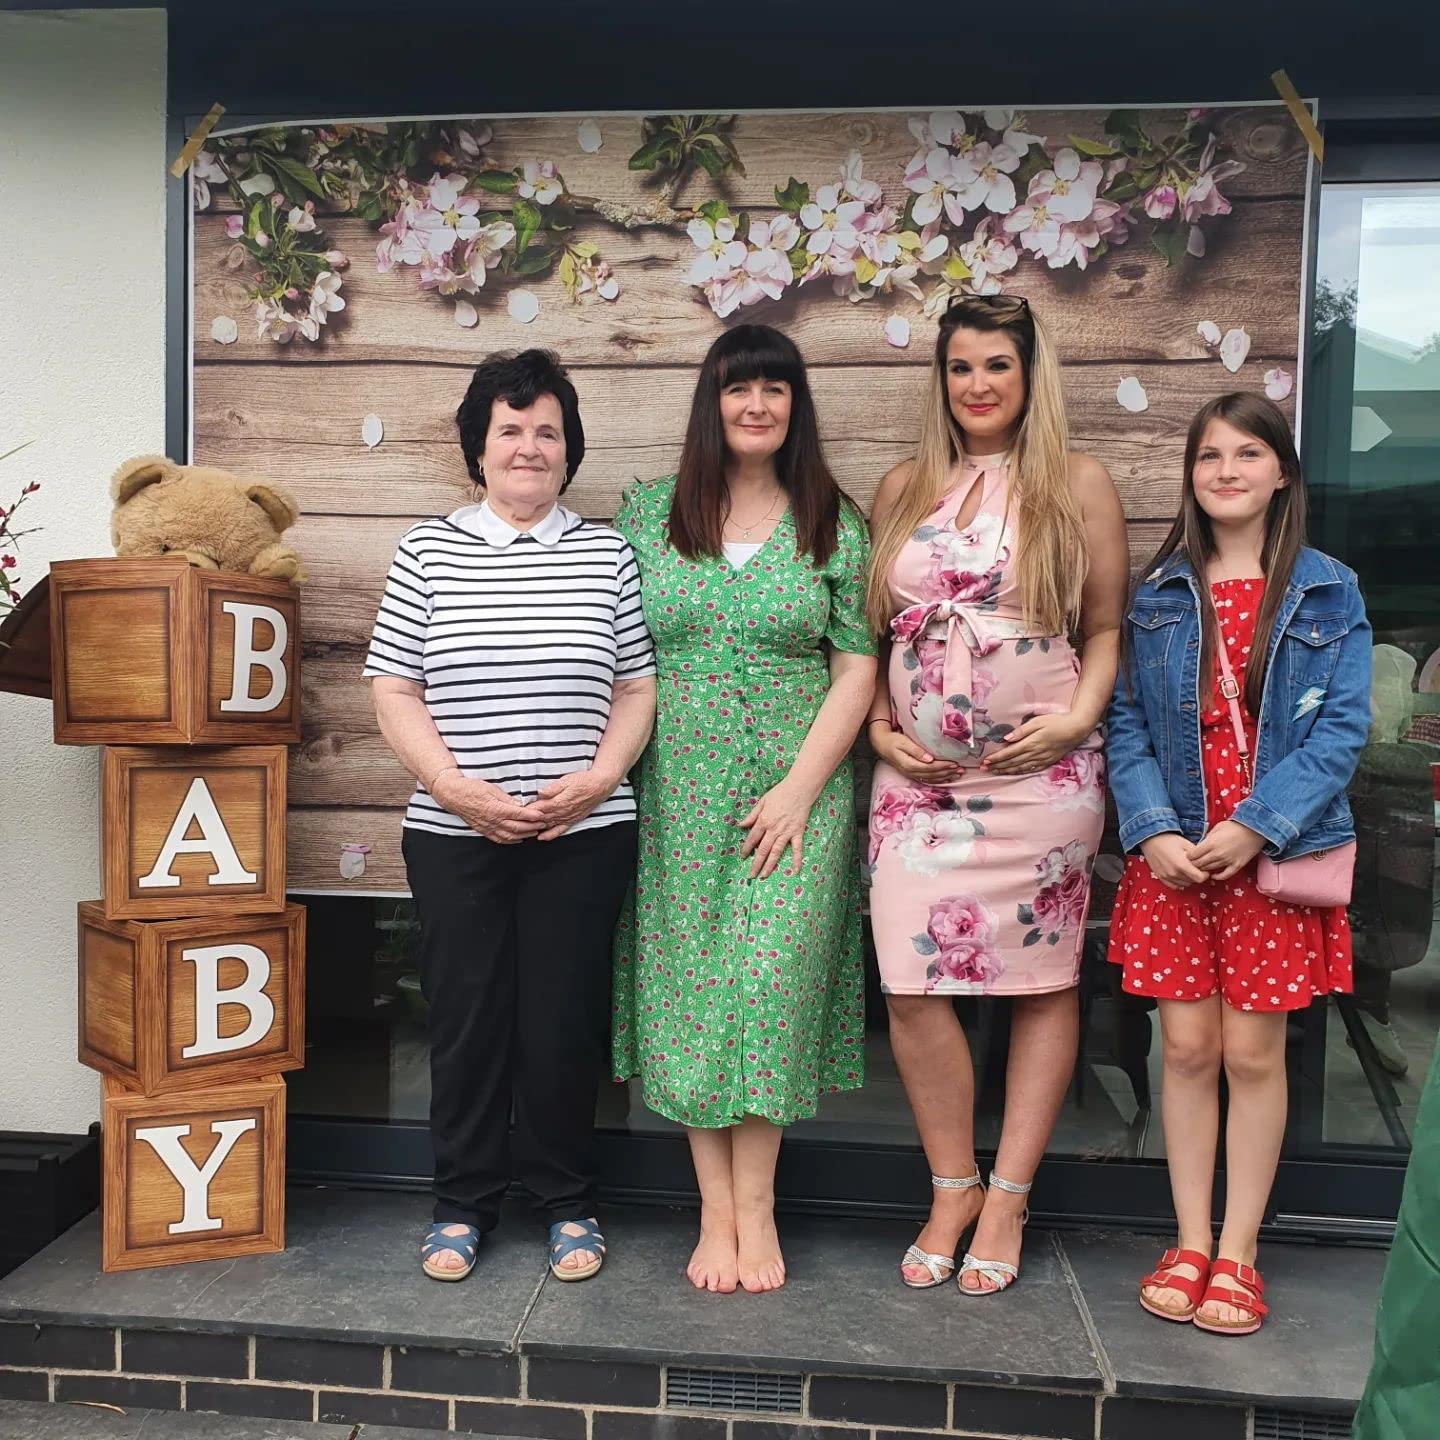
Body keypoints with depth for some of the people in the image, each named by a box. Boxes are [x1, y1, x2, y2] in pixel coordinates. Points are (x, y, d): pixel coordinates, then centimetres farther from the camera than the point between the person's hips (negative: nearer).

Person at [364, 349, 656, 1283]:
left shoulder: (607, 553, 7)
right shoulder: (428, 551, 5)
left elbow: (638, 688, 6)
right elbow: (395, 693, 2)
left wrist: (598, 779, -10)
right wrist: (461, 790, -11)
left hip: (584, 833, 0)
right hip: (455, 832, 0)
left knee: (564, 1020, 6)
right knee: (466, 1018, 7)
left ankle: (568, 1201, 24)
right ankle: (464, 1201, 25)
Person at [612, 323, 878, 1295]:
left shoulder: (834, 524, 4)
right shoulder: (649, 513, 7)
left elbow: (856, 670, 0)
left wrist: (798, 790, -9)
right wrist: (619, 775, -2)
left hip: (796, 789, -1)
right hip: (679, 793, 2)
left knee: (770, 981, -5)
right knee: (687, 987, 3)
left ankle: (754, 1210, 11)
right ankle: (718, 1210, 15)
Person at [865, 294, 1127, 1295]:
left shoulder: (1078, 483, 4)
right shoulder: (904, 489, 12)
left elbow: (1108, 628, 4)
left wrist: (1078, 720, -10)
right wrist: (879, 727, 2)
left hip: (1040, 773, -2)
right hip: (918, 775, 2)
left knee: (1044, 980, 5)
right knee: (913, 985, -2)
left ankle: (1008, 1198, 22)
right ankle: (953, 1188, 19)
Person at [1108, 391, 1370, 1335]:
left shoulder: (1329, 593, 2)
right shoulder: (1157, 594, 7)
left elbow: (1342, 728, -5)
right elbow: (1127, 724, 2)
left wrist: (1255, 827, -16)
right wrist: (1152, 831, -12)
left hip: (1277, 857, -1)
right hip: (1171, 859, 2)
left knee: (1254, 1053, 4)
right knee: (1187, 1050, 6)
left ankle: (1238, 1254, 19)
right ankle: (1190, 1244, 20)